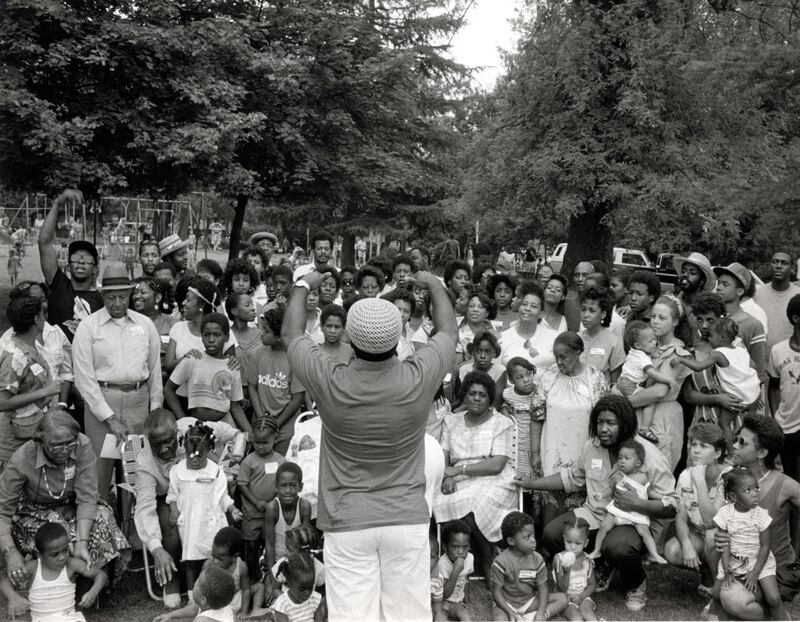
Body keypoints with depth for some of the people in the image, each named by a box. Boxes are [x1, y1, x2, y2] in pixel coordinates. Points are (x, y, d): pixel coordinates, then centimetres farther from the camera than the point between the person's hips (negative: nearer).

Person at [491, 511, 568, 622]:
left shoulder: (537, 560, -7)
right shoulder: (501, 562, -17)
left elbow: (542, 588, -6)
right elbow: (497, 591, -12)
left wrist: (541, 613, -21)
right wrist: (510, 612, -24)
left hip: (530, 602, 5)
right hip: (507, 603, -5)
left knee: (563, 599, -12)